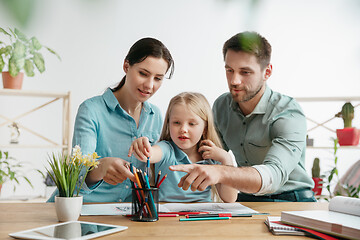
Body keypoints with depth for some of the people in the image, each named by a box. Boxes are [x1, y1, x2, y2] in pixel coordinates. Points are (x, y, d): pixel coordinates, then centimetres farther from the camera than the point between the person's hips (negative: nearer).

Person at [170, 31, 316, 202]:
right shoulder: (221, 106, 0)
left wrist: (220, 173, -52)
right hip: (246, 199, 4)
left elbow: (274, 175, -36)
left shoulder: (289, 114, -19)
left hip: (292, 202, -3)